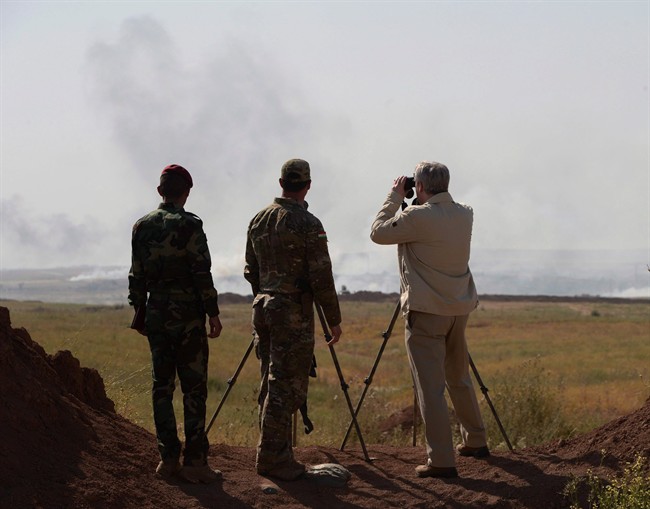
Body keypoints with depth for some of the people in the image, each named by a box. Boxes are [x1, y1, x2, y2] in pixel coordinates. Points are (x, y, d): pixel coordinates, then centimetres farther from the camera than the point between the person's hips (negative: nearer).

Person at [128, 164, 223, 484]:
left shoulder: (142, 226, 7)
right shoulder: (189, 225, -9)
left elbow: (136, 276, 10)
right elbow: (201, 273, -12)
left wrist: (139, 312, 18)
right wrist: (213, 313, -7)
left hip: (156, 314, 5)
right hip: (187, 316, -5)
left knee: (162, 387, 9)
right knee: (193, 388, -3)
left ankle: (168, 458, 10)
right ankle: (193, 461, -6)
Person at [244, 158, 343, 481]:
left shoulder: (259, 221, 8)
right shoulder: (307, 224, -13)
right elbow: (321, 277, -14)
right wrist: (334, 319, -5)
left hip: (262, 307, 7)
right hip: (293, 311, -7)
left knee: (271, 383, 12)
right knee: (285, 386, -4)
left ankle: (277, 455, 16)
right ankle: (272, 458, -4)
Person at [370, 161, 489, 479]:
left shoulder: (417, 217, -17)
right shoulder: (464, 215, 5)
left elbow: (378, 233, -5)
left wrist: (395, 197, 3)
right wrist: (404, 201, 16)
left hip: (426, 312, -7)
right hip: (460, 309, 7)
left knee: (430, 387, -6)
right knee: (459, 378, 23)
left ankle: (441, 461, -9)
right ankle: (475, 441, 34)